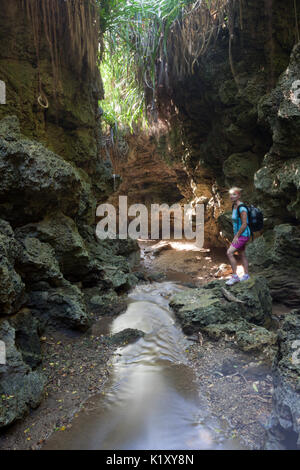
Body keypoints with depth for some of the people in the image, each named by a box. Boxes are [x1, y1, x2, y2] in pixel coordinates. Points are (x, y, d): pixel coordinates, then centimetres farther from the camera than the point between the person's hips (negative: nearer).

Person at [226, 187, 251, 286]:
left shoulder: (242, 208, -21)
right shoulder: (234, 206, 8)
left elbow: (244, 224, -23)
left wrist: (236, 236, -19)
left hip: (243, 235, -10)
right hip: (239, 234, 10)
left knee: (229, 252, -15)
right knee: (242, 254, 17)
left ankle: (234, 276, -7)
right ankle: (246, 275, 31)